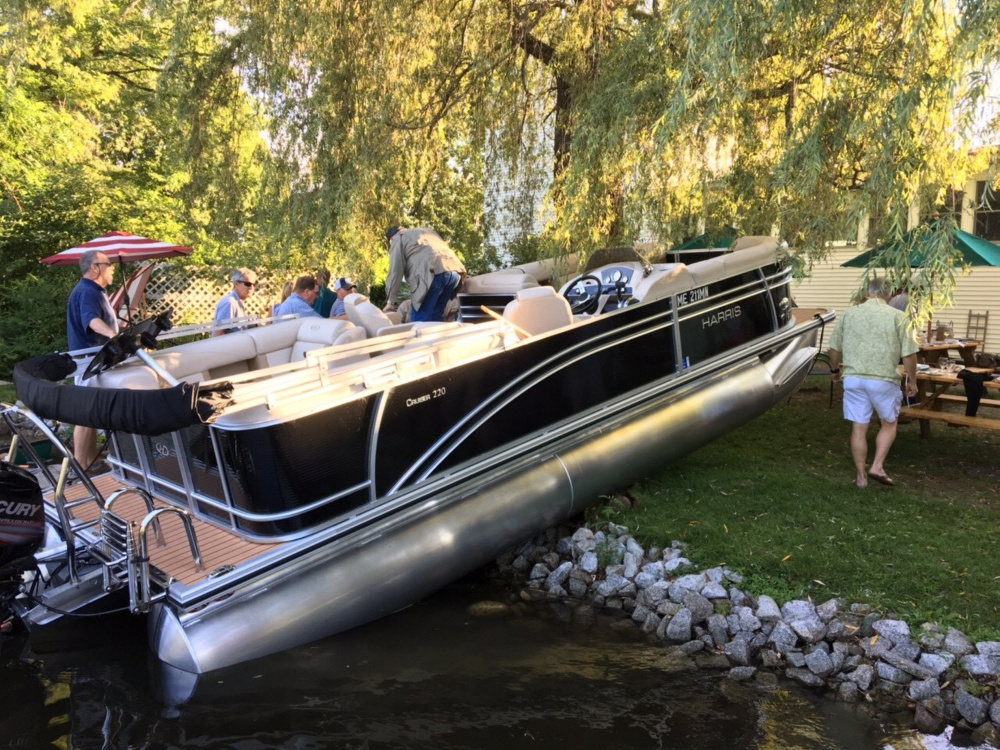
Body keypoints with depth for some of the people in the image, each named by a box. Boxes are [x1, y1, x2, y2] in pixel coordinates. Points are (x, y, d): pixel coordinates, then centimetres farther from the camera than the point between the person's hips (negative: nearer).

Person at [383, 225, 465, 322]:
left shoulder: (398, 239, 19)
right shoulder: (425, 230, 38)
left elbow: (395, 272, 9)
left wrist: (391, 301, 11)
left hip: (434, 273, -7)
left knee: (419, 320, -2)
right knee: (436, 316, 15)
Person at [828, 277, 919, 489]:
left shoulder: (849, 313, 5)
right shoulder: (897, 316, -3)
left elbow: (835, 348, 10)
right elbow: (909, 354, -5)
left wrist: (834, 370, 26)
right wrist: (912, 381, 8)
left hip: (854, 378, 2)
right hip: (884, 380, -2)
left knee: (859, 428, 8)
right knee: (889, 424, 18)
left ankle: (861, 476, 13)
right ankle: (877, 467, 7)